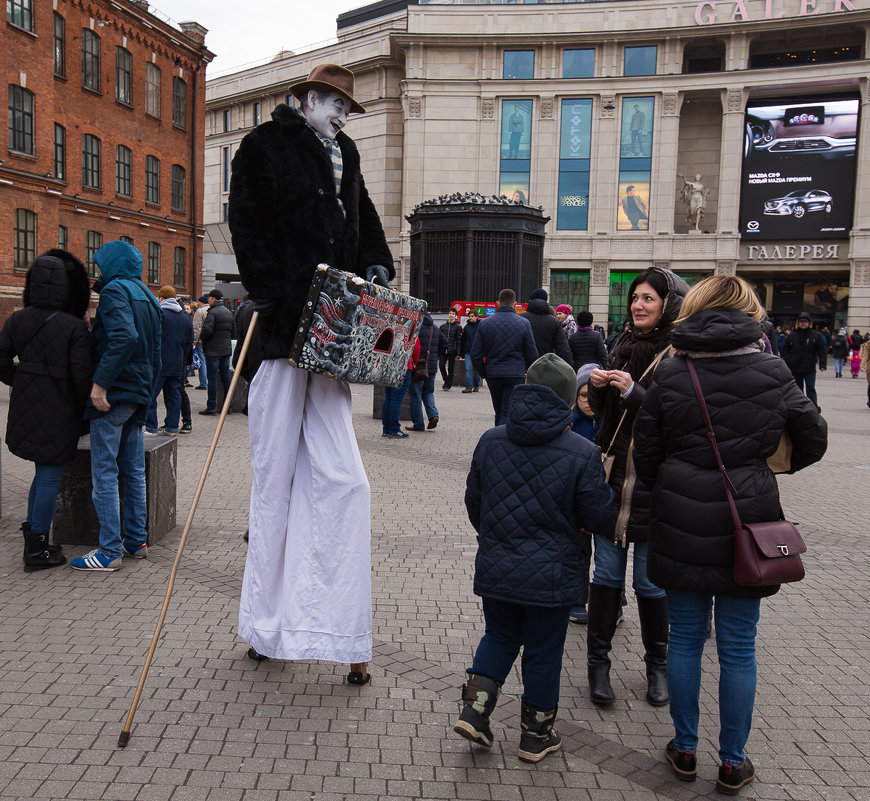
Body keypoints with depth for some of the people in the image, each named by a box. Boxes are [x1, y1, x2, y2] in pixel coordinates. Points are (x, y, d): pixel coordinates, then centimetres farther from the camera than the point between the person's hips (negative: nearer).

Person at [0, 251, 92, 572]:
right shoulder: (75, 327, -14)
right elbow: (81, 375, -15)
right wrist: (86, 407, 0)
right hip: (59, 412, -5)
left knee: (43, 471, 22)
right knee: (50, 475, 3)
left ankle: (32, 531, 28)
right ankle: (38, 549, 9)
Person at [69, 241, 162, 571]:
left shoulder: (115, 290, -8)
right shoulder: (147, 297, 19)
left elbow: (124, 337, -26)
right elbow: (155, 354, 20)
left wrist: (101, 382, -24)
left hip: (113, 394, -9)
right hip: (138, 395, 9)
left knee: (104, 474, -4)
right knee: (133, 471, 13)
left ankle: (109, 551, -1)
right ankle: (136, 540, 20)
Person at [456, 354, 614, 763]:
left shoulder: (490, 441, -4)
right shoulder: (582, 453, -15)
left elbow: (473, 502, 6)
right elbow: (598, 518, -9)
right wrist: (603, 483, 12)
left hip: (494, 570, 3)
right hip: (550, 575, -3)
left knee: (499, 636, 24)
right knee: (543, 652, 14)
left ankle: (474, 707, 12)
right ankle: (536, 735, 28)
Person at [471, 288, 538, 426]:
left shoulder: (485, 323, 1)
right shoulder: (524, 323, -3)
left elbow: (475, 354, 0)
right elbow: (532, 354, -2)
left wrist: (484, 373, 11)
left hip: (492, 375, 3)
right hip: (515, 375, -3)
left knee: (499, 413, 17)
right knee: (508, 413, -3)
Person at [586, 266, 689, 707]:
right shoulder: (624, 345, 9)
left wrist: (633, 393, -24)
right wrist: (597, 386, -5)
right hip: (613, 475, 5)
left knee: (650, 582, 6)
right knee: (606, 575, 8)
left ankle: (657, 664, 27)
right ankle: (598, 661, 21)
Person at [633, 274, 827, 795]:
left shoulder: (670, 373, -5)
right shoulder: (771, 372, -5)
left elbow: (645, 457, -1)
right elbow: (814, 441, 5)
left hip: (681, 526, 1)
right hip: (746, 524, 0)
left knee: (685, 639, 14)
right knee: (738, 648, 11)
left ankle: (685, 751, 27)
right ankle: (733, 763, 25)